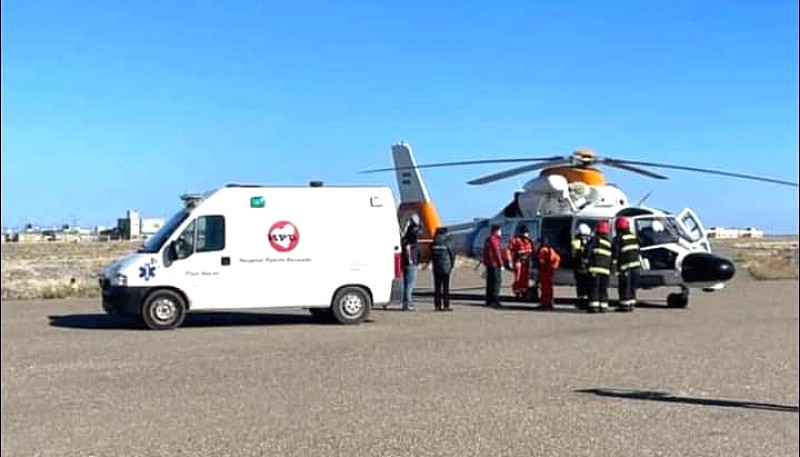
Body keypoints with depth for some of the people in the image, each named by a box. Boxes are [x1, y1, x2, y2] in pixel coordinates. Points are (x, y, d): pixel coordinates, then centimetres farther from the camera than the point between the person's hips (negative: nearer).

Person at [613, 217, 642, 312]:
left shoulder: (618, 239, -10)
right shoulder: (633, 237, 12)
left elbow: (614, 253, -13)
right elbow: (637, 250, 18)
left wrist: (613, 263, -8)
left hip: (625, 265, -6)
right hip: (636, 264, 7)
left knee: (624, 287, -1)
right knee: (632, 286, 14)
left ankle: (625, 305, -1)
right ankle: (631, 304, 17)